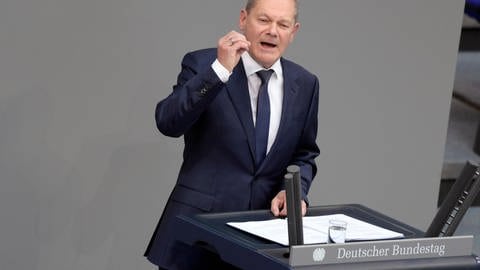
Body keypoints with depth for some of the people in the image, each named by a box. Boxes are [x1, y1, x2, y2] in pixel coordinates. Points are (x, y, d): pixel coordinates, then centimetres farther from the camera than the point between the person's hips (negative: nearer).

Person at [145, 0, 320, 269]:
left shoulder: (305, 84, 6)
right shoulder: (202, 64, -5)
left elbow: (304, 153, 14)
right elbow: (168, 123, -19)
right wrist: (219, 70, -27)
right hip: (199, 222, -3)